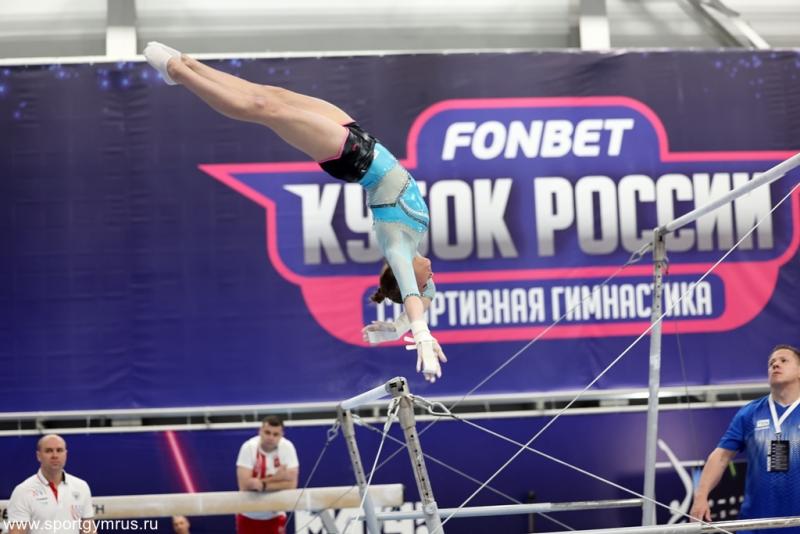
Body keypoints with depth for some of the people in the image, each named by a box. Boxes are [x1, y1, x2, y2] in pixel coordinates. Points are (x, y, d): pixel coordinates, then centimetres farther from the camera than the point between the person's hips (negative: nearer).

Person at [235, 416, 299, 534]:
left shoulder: (287, 447, -16)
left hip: (274, 516, 0)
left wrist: (262, 485, -27)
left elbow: (291, 483, -20)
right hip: (248, 516, 0)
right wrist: (275, 478, -25)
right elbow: (245, 485, -25)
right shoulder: (249, 447, -19)